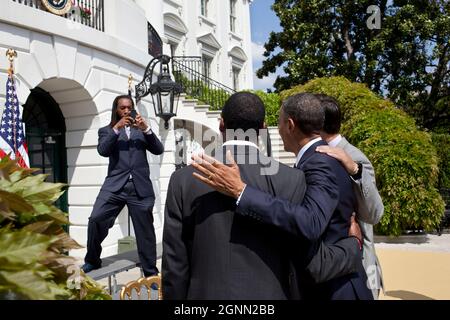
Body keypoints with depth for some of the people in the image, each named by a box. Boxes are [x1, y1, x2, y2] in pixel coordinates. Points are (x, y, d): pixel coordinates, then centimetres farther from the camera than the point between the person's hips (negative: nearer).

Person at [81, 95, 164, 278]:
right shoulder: (106, 130, 15)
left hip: (140, 187, 1)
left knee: (145, 230, 3)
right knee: (96, 220, -14)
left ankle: (151, 273, 15)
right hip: (115, 185, -1)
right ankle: (92, 261, 11)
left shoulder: (140, 130, 19)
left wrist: (146, 129, -7)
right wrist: (116, 128, -12)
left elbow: (158, 150, 5)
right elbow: (103, 151, -5)